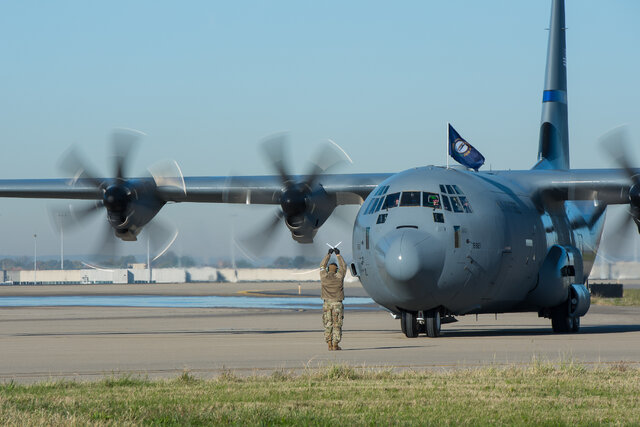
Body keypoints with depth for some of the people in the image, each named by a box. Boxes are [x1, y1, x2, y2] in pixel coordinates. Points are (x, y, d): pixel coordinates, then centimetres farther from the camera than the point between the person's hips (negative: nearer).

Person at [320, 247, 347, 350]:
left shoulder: (324, 277, 0)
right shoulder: (339, 277, -5)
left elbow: (322, 265, 17)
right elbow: (343, 266, 12)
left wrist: (329, 254, 25)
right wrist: (338, 255, 19)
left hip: (327, 303, 2)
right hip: (337, 304, -2)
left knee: (328, 325, 5)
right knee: (337, 325, 1)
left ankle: (330, 345, 1)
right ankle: (335, 345, -3)